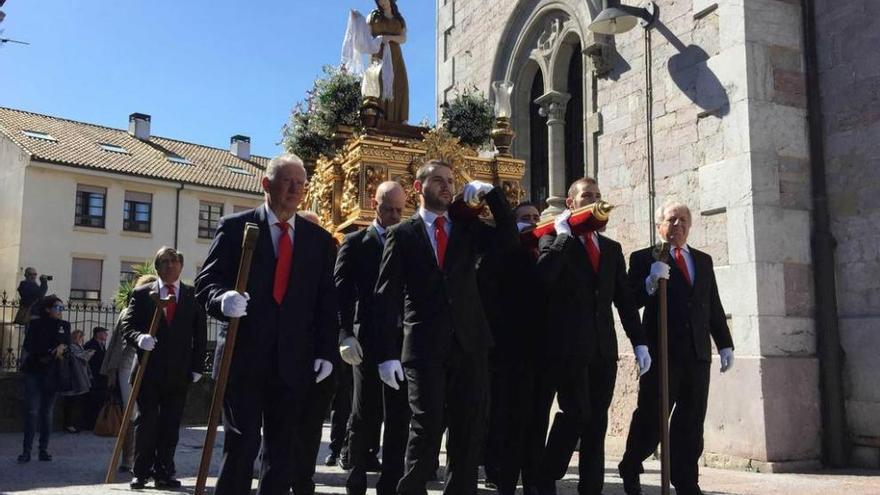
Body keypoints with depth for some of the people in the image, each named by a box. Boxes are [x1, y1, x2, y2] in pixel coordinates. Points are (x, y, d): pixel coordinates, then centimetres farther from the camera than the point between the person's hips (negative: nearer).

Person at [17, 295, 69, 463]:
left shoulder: (64, 325, 10)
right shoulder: (36, 324, 3)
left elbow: (68, 343, 1)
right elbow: (28, 345, -3)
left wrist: (62, 346, -20)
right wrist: (44, 356, -15)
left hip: (52, 374, 2)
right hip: (34, 373, -2)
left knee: (47, 412, 5)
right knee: (32, 411, -6)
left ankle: (44, 449, 10)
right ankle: (26, 451, -2)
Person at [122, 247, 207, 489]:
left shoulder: (193, 296, 9)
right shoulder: (142, 294, 8)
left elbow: (200, 334, 8)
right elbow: (127, 325, 4)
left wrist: (197, 367, 2)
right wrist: (139, 337, -18)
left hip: (179, 372, 1)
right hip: (149, 370, -1)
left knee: (171, 424, 3)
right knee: (146, 421, 1)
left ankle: (164, 473, 11)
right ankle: (141, 473, 11)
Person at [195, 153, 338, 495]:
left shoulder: (320, 240, 10)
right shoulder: (235, 227, 3)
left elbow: (327, 302, 9)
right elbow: (206, 282, 0)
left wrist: (326, 352, 1)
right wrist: (223, 299, -22)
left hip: (294, 360, 3)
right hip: (243, 354, -2)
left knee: (286, 447, 6)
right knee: (242, 442, -1)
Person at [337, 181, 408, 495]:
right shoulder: (355, 243, 5)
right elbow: (341, 292, -1)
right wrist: (345, 334, -12)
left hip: (403, 342, 2)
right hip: (368, 342, -2)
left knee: (399, 418, 4)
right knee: (365, 416, 4)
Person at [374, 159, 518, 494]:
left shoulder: (467, 228, 14)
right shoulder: (402, 234, 4)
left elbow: (508, 240, 0)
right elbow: (387, 297, -1)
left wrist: (491, 193, -6)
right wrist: (388, 353, -8)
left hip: (469, 342, 3)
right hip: (424, 346, -3)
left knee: (470, 429, 7)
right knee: (427, 427, -4)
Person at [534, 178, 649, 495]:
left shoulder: (612, 248, 18)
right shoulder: (555, 239, 3)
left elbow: (624, 299, 15)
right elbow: (544, 274, -18)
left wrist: (639, 342, 8)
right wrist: (563, 235, -10)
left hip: (603, 348, 5)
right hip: (569, 344, -5)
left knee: (596, 422, 6)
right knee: (576, 413, -11)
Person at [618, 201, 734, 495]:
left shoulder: (703, 260, 17)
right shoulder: (644, 258, 1)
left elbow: (714, 307, 17)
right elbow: (630, 302, -8)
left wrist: (725, 344, 13)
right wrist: (651, 281, -24)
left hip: (697, 352, 5)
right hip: (662, 351, -5)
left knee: (691, 423, 7)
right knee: (650, 418, 0)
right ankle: (630, 470, 22)